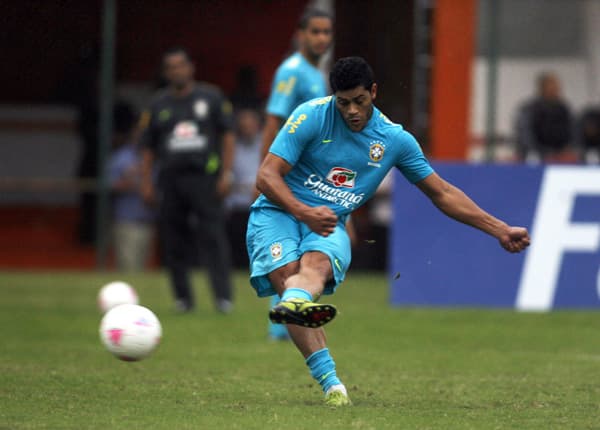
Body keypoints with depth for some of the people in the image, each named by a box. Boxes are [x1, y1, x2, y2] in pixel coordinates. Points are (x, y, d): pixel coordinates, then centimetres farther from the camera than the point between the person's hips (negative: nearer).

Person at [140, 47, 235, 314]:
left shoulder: (211, 97, 8)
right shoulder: (159, 105, 13)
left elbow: (227, 135, 6)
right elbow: (148, 147, 15)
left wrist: (226, 173, -2)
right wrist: (146, 183, 7)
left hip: (204, 178, -3)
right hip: (170, 179, 3)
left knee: (213, 237, -11)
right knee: (174, 240, 1)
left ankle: (223, 297, -13)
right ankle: (183, 298, 9)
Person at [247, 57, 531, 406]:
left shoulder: (395, 139, 4)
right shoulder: (312, 116, -7)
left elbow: (443, 194, 15)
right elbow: (267, 176, -9)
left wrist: (501, 230, 12)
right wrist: (304, 212, -27)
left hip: (329, 225, 2)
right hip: (278, 212, -2)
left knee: (317, 263, -34)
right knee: (287, 273, -31)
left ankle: (295, 303, -71)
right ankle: (330, 382, -39)